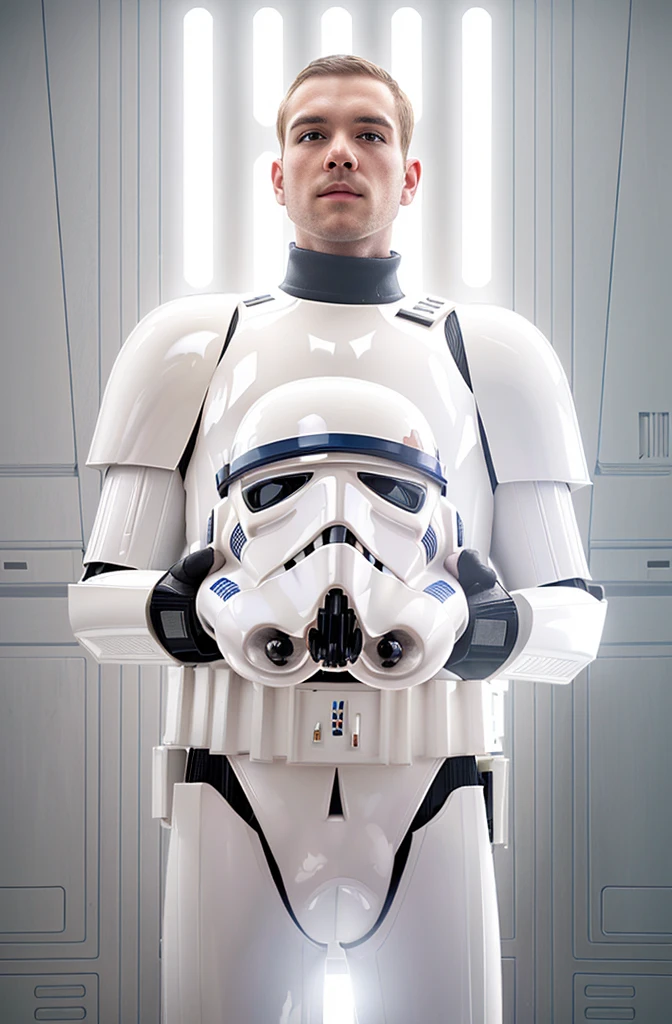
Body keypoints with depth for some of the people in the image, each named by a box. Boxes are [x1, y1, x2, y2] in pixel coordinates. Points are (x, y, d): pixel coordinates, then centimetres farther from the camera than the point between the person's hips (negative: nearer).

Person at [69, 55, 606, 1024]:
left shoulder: (494, 356, 10)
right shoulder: (189, 348, 9)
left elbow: (574, 616, 10)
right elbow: (98, 600, 8)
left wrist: (492, 626, -12)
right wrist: (181, 613, -13)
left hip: (427, 820, 1)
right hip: (239, 811, 0)